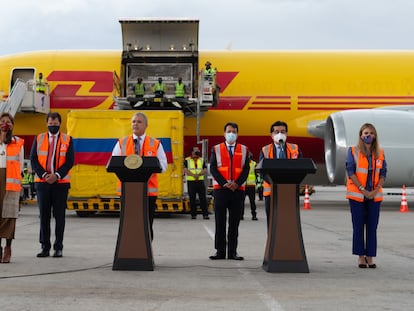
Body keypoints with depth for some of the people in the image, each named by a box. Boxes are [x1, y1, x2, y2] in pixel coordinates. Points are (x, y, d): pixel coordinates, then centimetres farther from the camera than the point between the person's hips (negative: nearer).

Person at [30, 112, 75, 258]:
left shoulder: (67, 140, 5)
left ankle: (58, 247, 6)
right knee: (44, 215, 2)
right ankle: (45, 247, 8)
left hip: (61, 182, -1)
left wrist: (57, 175, -13)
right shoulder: (38, 139, 9)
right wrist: (44, 175, -10)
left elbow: (70, 161, -2)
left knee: (59, 215, 1)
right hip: (42, 182, 1)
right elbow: (33, 160, 3)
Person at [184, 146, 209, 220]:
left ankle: (205, 214, -5)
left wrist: (199, 174, -17)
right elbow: (185, 170, -6)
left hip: (200, 181, 1)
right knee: (192, 199, 1)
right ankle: (193, 214, 8)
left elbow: (205, 170, 1)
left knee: (203, 198, -4)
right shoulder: (187, 160, 6)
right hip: (191, 181, -1)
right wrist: (193, 175, -20)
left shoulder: (202, 160, 13)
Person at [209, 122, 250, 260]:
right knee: (220, 222, 0)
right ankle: (220, 251, 5)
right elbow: (213, 169, 0)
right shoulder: (216, 149, 8)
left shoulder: (244, 150, 10)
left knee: (234, 223, 2)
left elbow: (246, 169, 4)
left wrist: (237, 183, -10)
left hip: (238, 190, 1)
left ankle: (233, 252, 7)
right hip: (220, 190, -1)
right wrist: (224, 184, -11)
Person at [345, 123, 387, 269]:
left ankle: (370, 256, 8)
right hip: (357, 195, -3)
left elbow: (383, 173, 6)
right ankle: (361, 256, 6)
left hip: (375, 196, 3)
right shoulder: (353, 151, 0)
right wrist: (362, 189, -13)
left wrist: (376, 190, -8)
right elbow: (351, 172, -6)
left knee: (372, 227, 3)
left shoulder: (380, 153, 8)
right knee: (358, 226, 0)